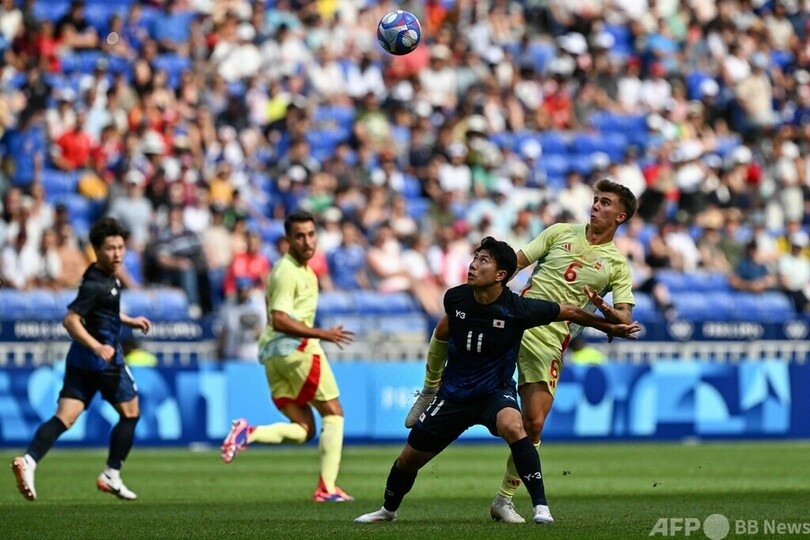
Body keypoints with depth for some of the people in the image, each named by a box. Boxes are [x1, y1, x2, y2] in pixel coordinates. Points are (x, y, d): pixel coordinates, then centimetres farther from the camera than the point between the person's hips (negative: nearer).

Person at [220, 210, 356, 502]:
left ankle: (249, 433, -13)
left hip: (273, 354, 9)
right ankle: (327, 488, -5)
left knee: (303, 430, 7)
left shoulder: (302, 270, 19)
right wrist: (322, 334, -24)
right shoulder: (287, 271, -12)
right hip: (296, 347, -9)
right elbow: (280, 320, -21)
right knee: (333, 414, 0)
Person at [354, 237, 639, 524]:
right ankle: (388, 509, 39)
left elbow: (571, 312, -8)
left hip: (496, 392, -4)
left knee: (512, 426, -38)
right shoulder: (455, 298, -11)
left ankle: (540, 507, -34)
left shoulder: (518, 309, -21)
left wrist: (611, 328, -2)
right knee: (410, 458, 8)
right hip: (454, 393, 4)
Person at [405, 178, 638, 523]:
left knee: (533, 423, -8)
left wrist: (605, 309, -21)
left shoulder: (617, 265, 8)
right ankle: (430, 393, 3)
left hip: (550, 342, -1)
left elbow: (624, 320, 2)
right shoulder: (561, 233, 12)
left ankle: (504, 500, 8)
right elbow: (517, 262, 10)